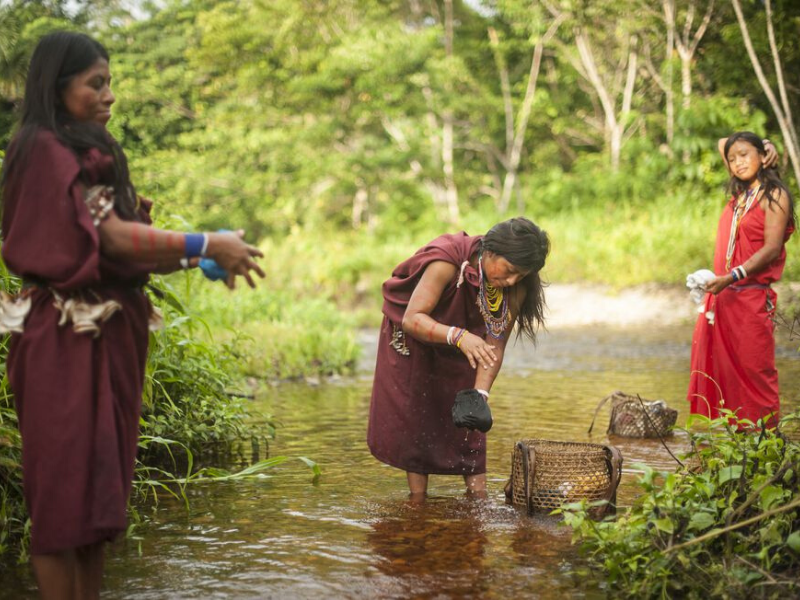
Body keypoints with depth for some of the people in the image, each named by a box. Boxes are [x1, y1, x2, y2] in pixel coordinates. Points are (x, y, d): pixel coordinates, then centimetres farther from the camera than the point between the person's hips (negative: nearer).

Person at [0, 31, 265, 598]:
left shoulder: (89, 153, 18)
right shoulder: (46, 151, -10)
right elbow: (111, 238, -18)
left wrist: (191, 258, 2)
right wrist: (205, 244, -15)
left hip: (108, 338, 9)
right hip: (67, 342, -9)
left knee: (98, 490, 11)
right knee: (65, 488, -3)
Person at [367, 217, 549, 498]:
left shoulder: (515, 287, -25)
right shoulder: (447, 261, -39)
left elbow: (495, 345, -23)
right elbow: (412, 319, -41)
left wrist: (480, 395, -35)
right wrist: (458, 336, -57)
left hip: (465, 341, 3)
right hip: (414, 338, -3)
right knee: (413, 419, -3)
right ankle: (417, 504, 3)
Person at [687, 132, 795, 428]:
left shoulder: (775, 196, -6)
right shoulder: (740, 192, 14)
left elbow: (772, 249, -14)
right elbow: (723, 144, 29)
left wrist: (731, 277, -23)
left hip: (751, 297, -7)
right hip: (721, 297, 7)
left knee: (754, 370, -6)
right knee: (716, 370, 5)